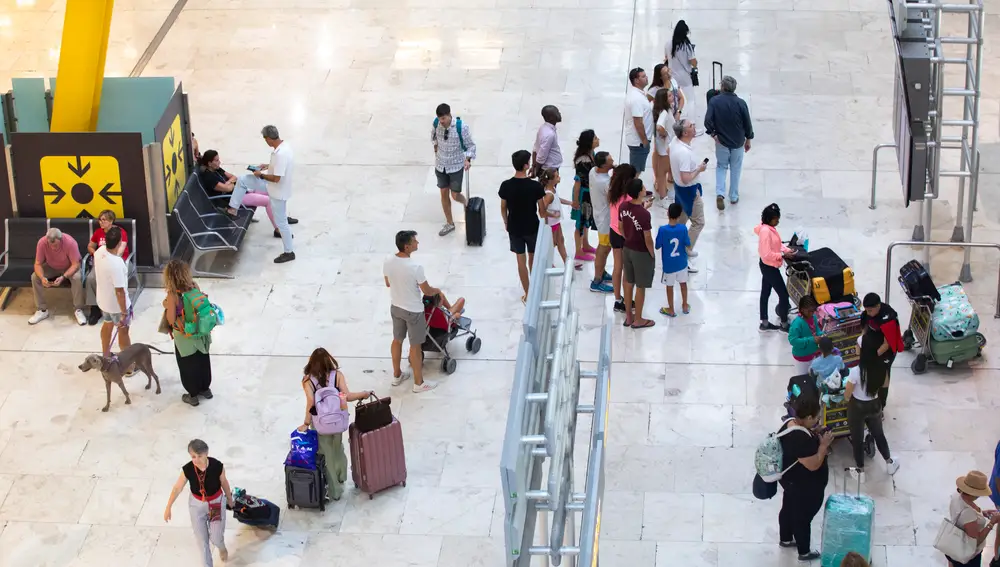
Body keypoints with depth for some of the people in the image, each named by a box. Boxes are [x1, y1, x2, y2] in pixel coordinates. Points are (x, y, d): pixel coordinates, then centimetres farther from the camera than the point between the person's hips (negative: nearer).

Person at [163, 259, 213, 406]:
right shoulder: (194, 286, -10)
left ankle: (193, 395, 30)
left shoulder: (172, 295, -25)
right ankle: (205, 389, 42)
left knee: (188, 365, 16)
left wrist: (166, 306, -5)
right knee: (203, 361, 24)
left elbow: (171, 320, -21)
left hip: (185, 337, -5)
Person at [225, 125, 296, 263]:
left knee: (281, 222, 7)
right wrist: (268, 166, 8)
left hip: (278, 190, -10)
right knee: (242, 180, 11)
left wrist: (261, 175, -16)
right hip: (273, 185, 10)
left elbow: (276, 178, -32)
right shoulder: (282, 145, -4)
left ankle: (289, 252, 22)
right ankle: (233, 209, 24)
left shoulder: (280, 154, -35)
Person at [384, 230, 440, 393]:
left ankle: (397, 375, 40)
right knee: (415, 346, 9)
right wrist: (437, 290, 5)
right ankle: (419, 383, 23)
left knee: (397, 340, 24)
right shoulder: (415, 267, -31)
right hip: (413, 311, -6)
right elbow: (427, 291, -18)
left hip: (396, 307, 6)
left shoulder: (388, 262, -12)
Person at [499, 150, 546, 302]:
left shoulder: (506, 186, -15)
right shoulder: (536, 186, -20)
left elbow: (503, 208, -2)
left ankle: (527, 294, 18)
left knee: (521, 261, 11)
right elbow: (542, 210, -10)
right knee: (533, 258, 20)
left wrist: (506, 223, 16)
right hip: (532, 227, -1)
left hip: (514, 228, 1)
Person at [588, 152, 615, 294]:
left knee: (602, 247, 27)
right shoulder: (606, 183, -36)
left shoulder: (593, 171, -10)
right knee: (604, 250, 7)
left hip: (599, 213, 9)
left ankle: (601, 272, 44)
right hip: (607, 219, -9)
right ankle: (597, 282, 19)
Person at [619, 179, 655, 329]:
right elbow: (648, 238, -21)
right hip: (642, 253, -7)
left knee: (628, 283, 20)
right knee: (640, 287, 9)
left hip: (627, 249, 7)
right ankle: (638, 320, 22)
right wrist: (652, 255, -6)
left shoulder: (623, 206, -7)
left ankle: (629, 316, 32)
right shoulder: (644, 214, -29)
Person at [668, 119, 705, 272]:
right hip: (689, 191, -9)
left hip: (679, 187, 9)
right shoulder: (684, 153, -37)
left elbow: (668, 150, 17)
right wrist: (699, 169, -20)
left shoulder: (675, 141, -8)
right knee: (698, 222, 3)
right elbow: (686, 179, -35)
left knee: (680, 220, 23)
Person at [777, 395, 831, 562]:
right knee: (803, 518, 13)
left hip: (789, 480, 9)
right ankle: (804, 553, 33)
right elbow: (813, 465, -30)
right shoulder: (802, 439, -37)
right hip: (804, 487, -9)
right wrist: (823, 445, -20)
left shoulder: (789, 423, -8)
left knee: (788, 509, 29)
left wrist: (816, 439, 0)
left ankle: (785, 539, 52)